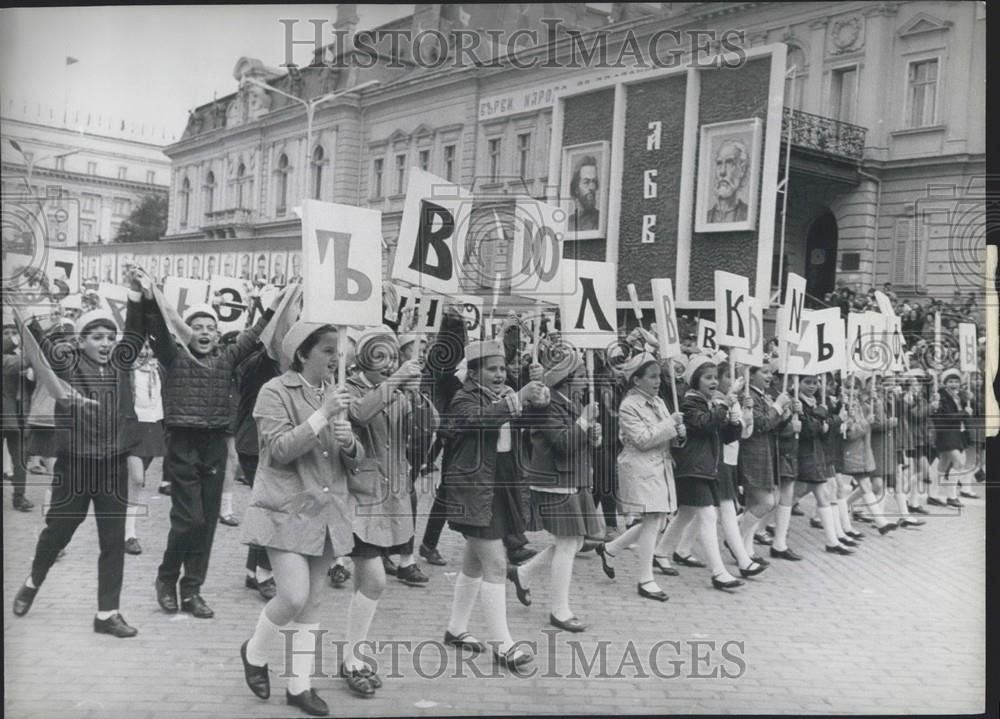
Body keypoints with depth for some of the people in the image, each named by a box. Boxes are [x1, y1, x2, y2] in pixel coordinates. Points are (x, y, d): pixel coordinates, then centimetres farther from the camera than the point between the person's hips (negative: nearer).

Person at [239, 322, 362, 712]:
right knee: (294, 595, -14)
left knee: (313, 602, 10)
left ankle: (299, 685, 22)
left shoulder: (334, 394, 10)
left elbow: (355, 460, 12)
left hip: (326, 512, 6)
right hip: (286, 511, -6)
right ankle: (254, 651, 16)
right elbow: (279, 451, -19)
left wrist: (350, 444, -12)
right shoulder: (275, 392, -8)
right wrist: (322, 415, -23)